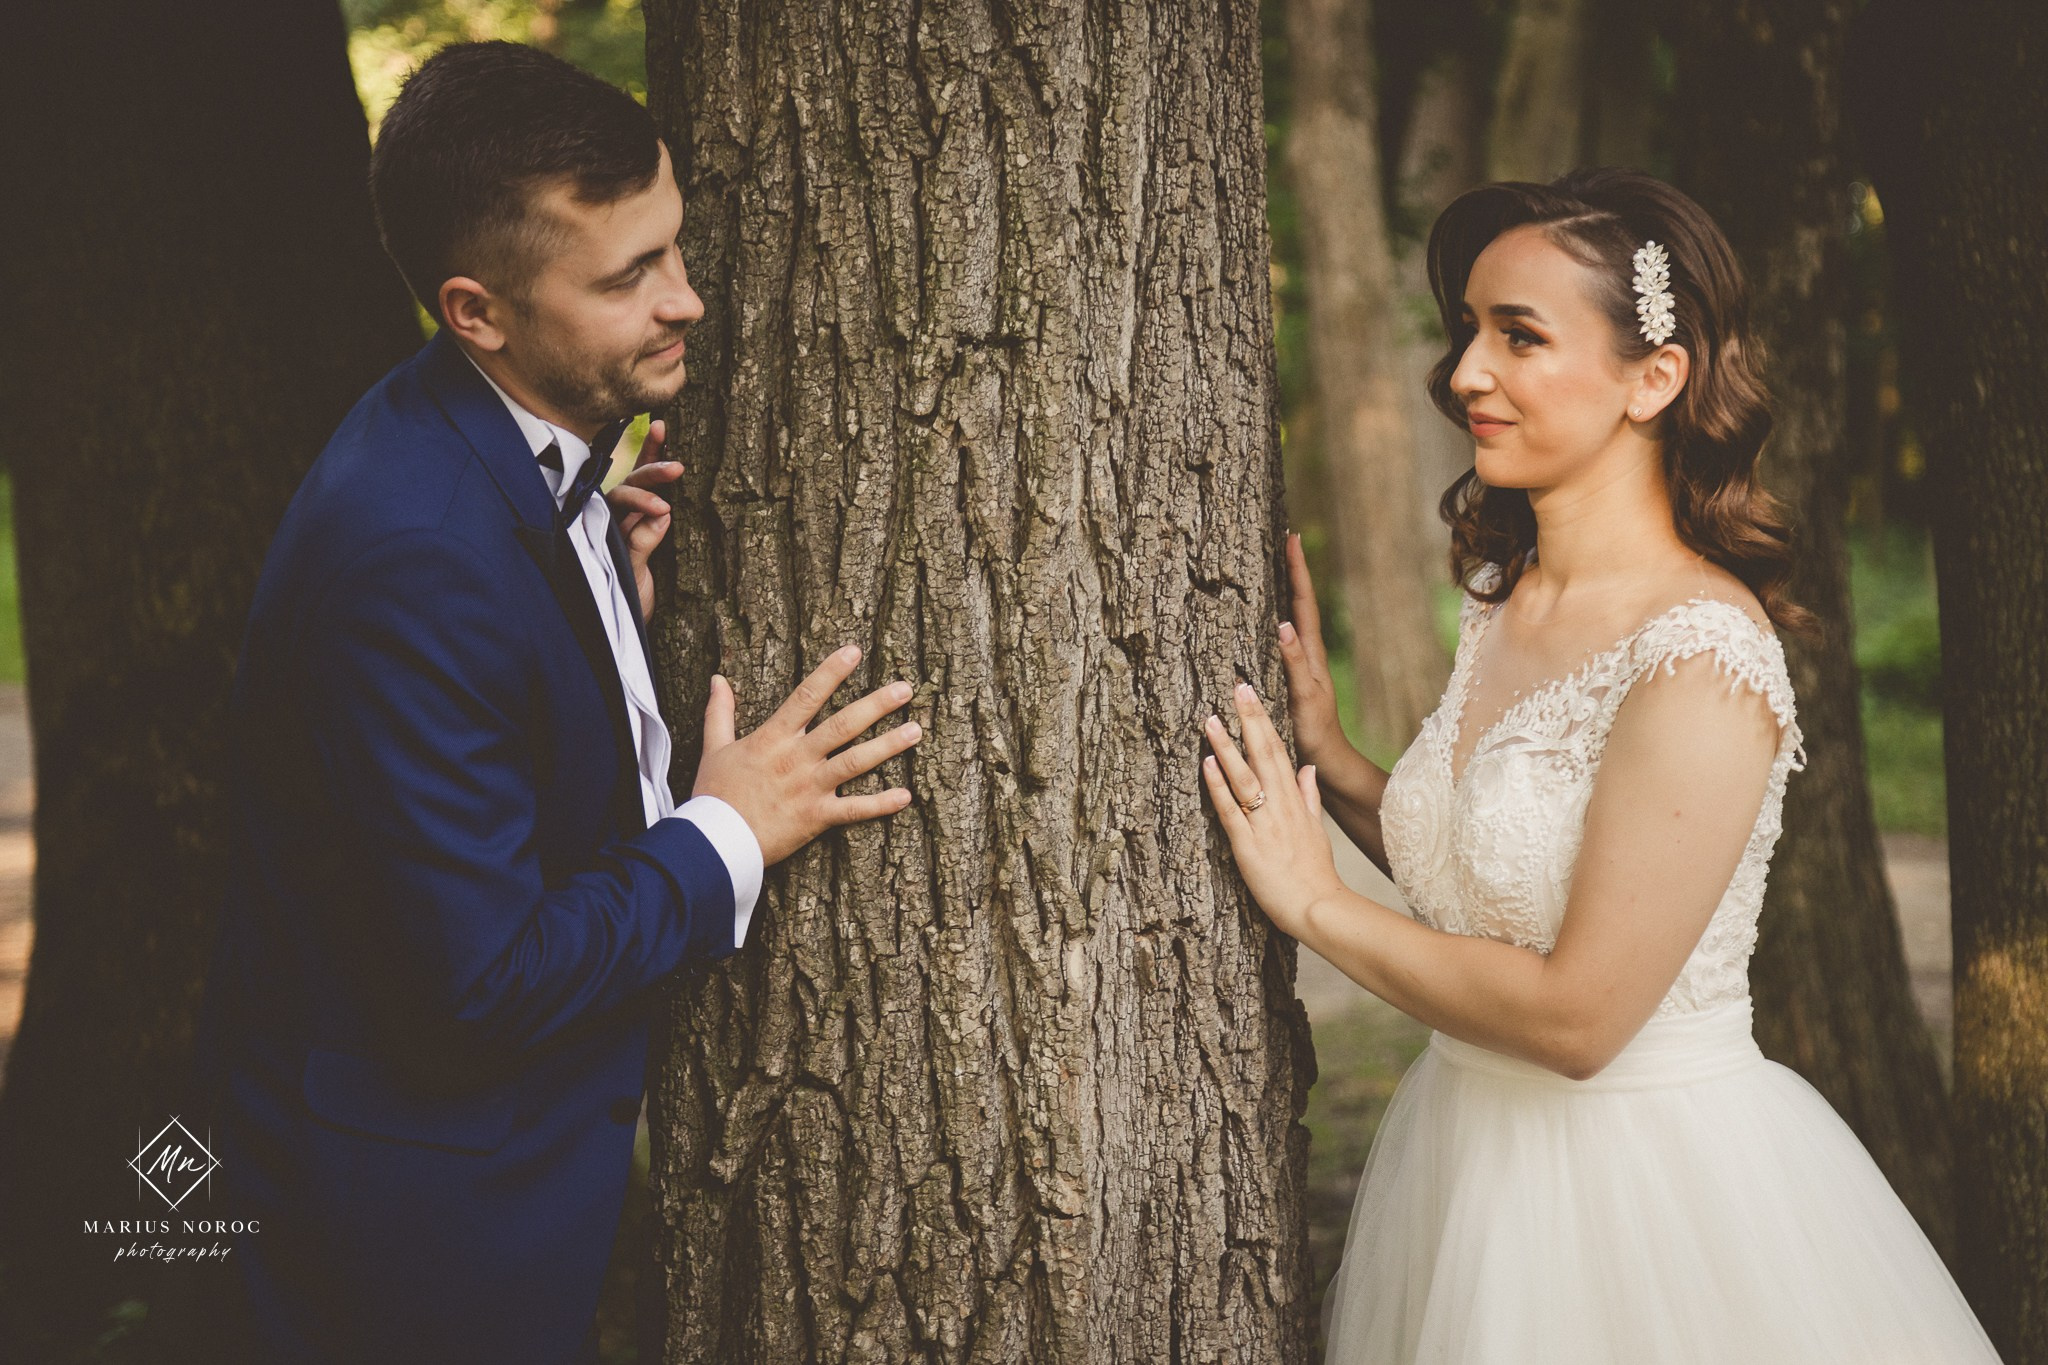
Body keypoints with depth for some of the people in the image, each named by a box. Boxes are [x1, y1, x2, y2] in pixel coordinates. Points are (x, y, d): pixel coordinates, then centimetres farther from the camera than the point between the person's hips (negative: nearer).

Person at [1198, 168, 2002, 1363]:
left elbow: (1576, 1015, -24)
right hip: (1476, 1160, 8)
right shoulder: (1503, 599, 1)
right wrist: (1323, 747, 0)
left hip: (1652, 1194, -7)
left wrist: (1318, 905, -15)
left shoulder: (1702, 660, -24)